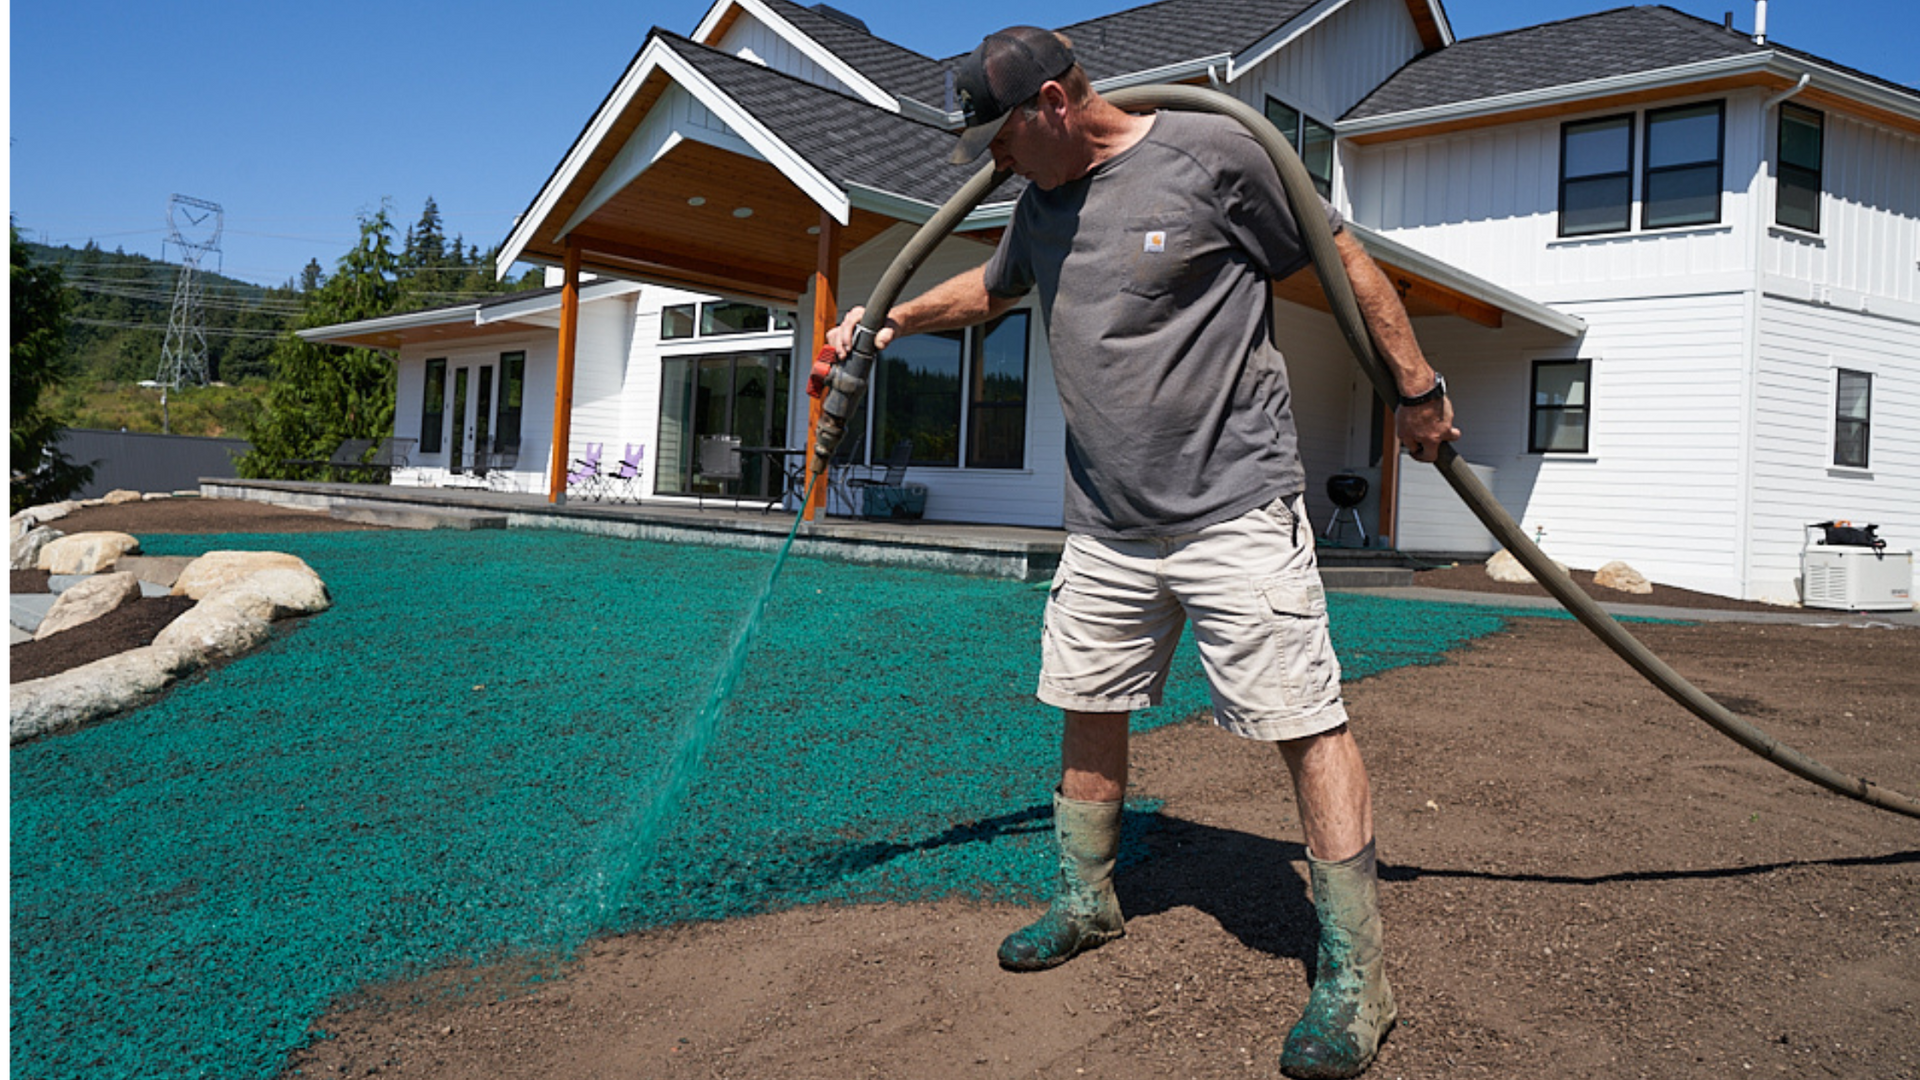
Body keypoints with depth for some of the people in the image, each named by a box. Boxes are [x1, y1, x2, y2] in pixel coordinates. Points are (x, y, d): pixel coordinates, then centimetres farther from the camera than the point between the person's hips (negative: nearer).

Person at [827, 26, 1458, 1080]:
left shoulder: (1212, 154, -8)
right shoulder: (1043, 200, 12)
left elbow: (1345, 261, -1)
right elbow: (994, 286, 33)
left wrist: (1417, 389, 2)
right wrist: (890, 319, 29)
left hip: (1236, 511, -7)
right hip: (1104, 528, 7)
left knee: (1305, 719, -7)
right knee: (1087, 705, 13)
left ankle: (1352, 971, 4)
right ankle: (1087, 900, 32)